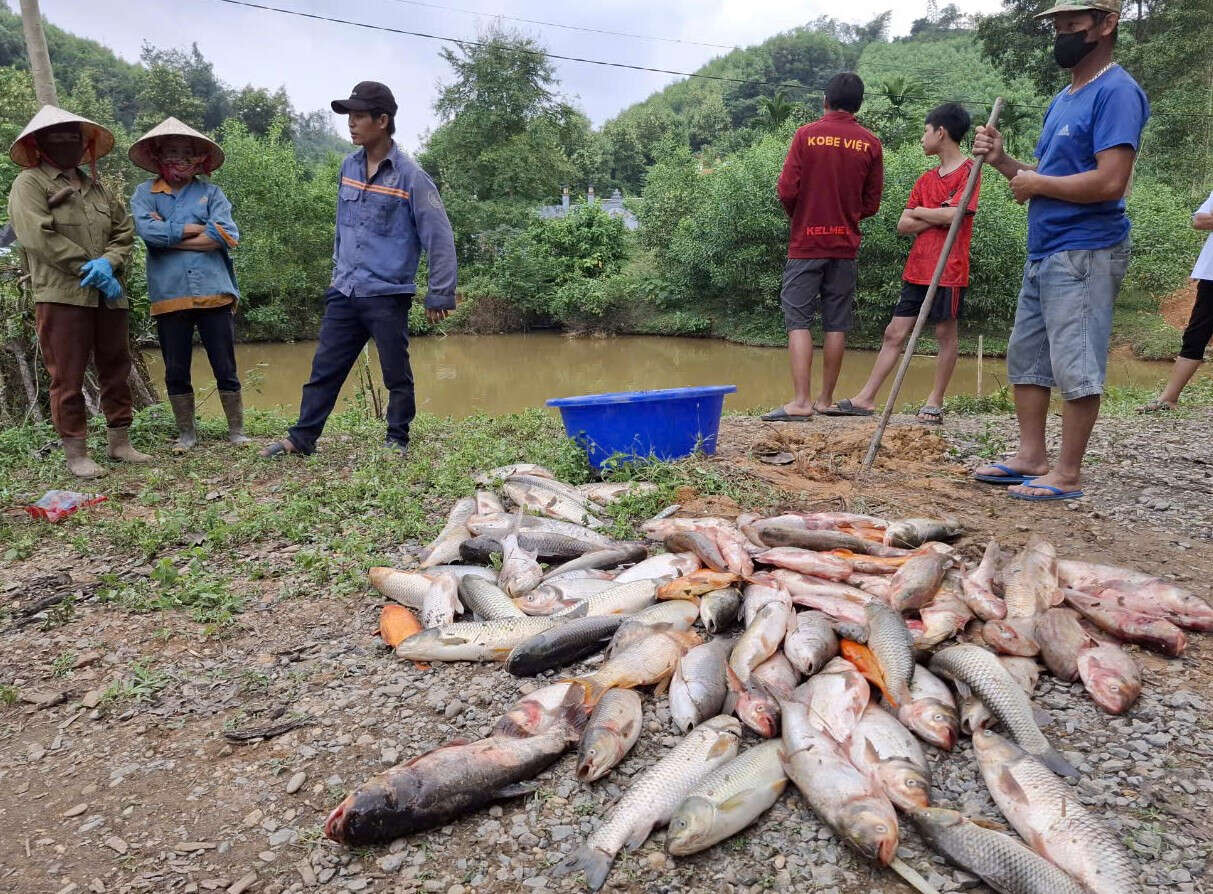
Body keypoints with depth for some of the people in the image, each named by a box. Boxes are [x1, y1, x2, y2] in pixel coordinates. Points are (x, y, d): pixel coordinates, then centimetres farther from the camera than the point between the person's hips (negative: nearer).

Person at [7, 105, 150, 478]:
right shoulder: (29, 184, 2)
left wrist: (108, 263, -10)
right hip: (62, 296, -6)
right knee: (68, 378, -3)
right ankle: (76, 453, 3)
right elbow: (40, 238, -11)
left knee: (116, 371, 10)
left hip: (108, 296, 6)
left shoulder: (98, 188, 21)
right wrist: (92, 271, -13)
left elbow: (125, 232, 11)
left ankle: (119, 442, 21)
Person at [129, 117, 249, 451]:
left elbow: (227, 236, -8)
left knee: (225, 368, 3)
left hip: (213, 293, -1)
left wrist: (169, 236, -6)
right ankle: (186, 433, 21)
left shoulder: (211, 193, 9)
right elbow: (146, 230, -9)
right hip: (169, 296, 1)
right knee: (176, 372, 8)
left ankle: (236, 430, 14)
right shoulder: (145, 192, 10)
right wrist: (195, 229, -7)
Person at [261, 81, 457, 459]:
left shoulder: (409, 175, -10)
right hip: (344, 294, 6)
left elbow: (439, 236, -10)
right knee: (324, 368, 8)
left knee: (397, 375, 4)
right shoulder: (349, 167, 9)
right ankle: (301, 438, 17)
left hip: (388, 296, -5)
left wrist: (440, 295, -11)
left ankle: (397, 442, 19)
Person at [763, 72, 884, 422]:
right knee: (836, 323, 7)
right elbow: (872, 203, 5)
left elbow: (787, 189, -9)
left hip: (806, 243, -3)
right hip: (846, 246, 3)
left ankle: (800, 401, -12)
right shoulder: (870, 144, 3)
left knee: (798, 320, -3)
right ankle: (825, 400, 13)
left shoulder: (806, 135, -4)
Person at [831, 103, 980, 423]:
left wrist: (921, 212, -2)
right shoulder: (927, 179, 17)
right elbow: (903, 225, 9)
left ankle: (935, 401, 11)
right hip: (917, 268, 7)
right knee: (895, 333, 5)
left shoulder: (968, 171, -3)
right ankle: (866, 398, 6)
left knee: (945, 334, 2)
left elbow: (954, 215, -18)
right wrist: (938, 218, -6)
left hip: (949, 270, -7)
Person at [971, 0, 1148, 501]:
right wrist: (1003, 162, 4)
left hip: (1085, 254, -10)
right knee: (1025, 357, 12)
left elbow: (1110, 182, -22)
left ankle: (1067, 475, 2)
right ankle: (1031, 457, 21)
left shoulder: (1116, 92, -11)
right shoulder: (1062, 100, 19)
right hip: (1043, 253, 10)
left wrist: (1036, 183, -11)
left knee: (1076, 368, -5)